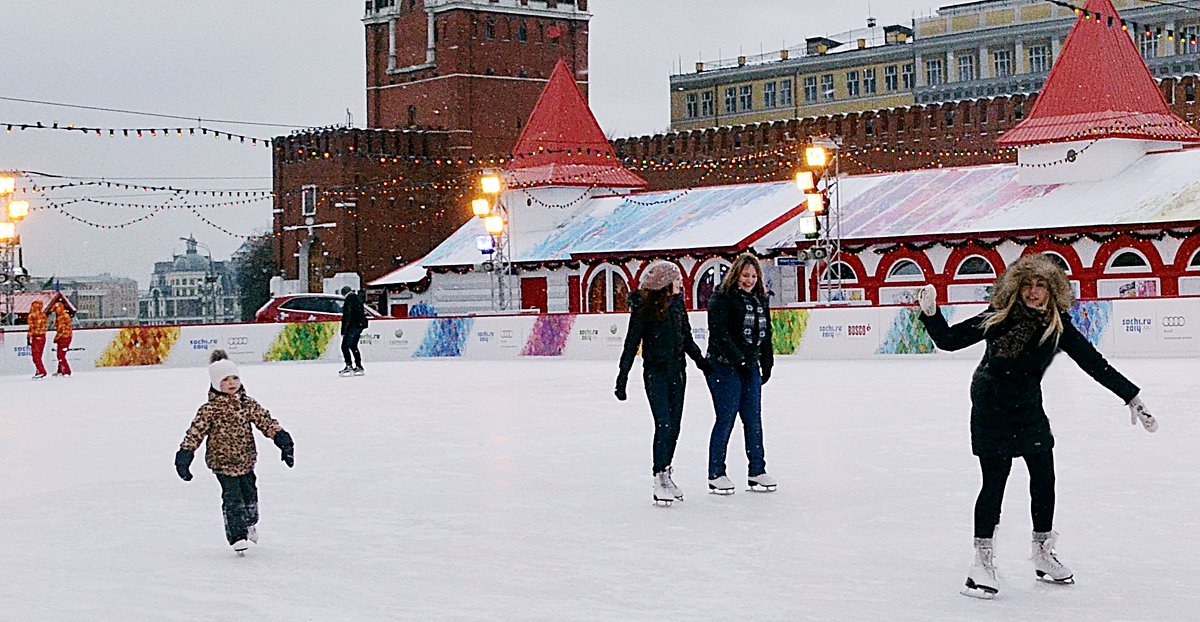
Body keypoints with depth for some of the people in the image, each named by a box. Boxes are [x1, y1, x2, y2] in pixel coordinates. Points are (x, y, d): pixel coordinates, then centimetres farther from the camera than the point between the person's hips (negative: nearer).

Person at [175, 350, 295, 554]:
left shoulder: (248, 404, 0)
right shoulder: (210, 410, -12)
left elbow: (266, 422, 0)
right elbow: (196, 432, -13)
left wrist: (282, 439, -9)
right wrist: (185, 455, -18)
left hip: (245, 460, 4)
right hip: (222, 462, -4)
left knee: (250, 493, 16)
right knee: (232, 497, -10)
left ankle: (250, 523, 44)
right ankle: (237, 536, -5)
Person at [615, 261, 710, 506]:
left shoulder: (677, 304, 6)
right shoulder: (644, 308, -11)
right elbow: (631, 343, -9)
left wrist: (700, 360, 17)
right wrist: (622, 378, -11)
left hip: (677, 371, 6)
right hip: (656, 373, -6)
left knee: (674, 426, 9)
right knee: (663, 424, -12)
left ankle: (666, 475, 19)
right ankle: (660, 480, -8)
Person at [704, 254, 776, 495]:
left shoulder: (760, 300, 13)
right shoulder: (722, 298, -10)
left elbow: (766, 334, 19)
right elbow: (719, 334, -17)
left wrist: (766, 364, 15)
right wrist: (738, 358, -20)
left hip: (750, 367, 7)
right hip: (724, 367, -7)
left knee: (753, 419, 8)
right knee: (726, 419, -4)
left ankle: (757, 471, 16)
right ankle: (716, 474, 4)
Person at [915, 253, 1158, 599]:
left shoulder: (1059, 327, -10)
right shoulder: (998, 318, -16)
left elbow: (1095, 364, -6)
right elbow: (949, 340, -11)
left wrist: (1132, 398, -7)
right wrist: (930, 313, -26)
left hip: (1029, 409, 4)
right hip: (990, 409, -4)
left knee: (1044, 480, 9)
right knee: (994, 483, -7)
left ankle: (1043, 553, 28)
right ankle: (982, 559, 4)